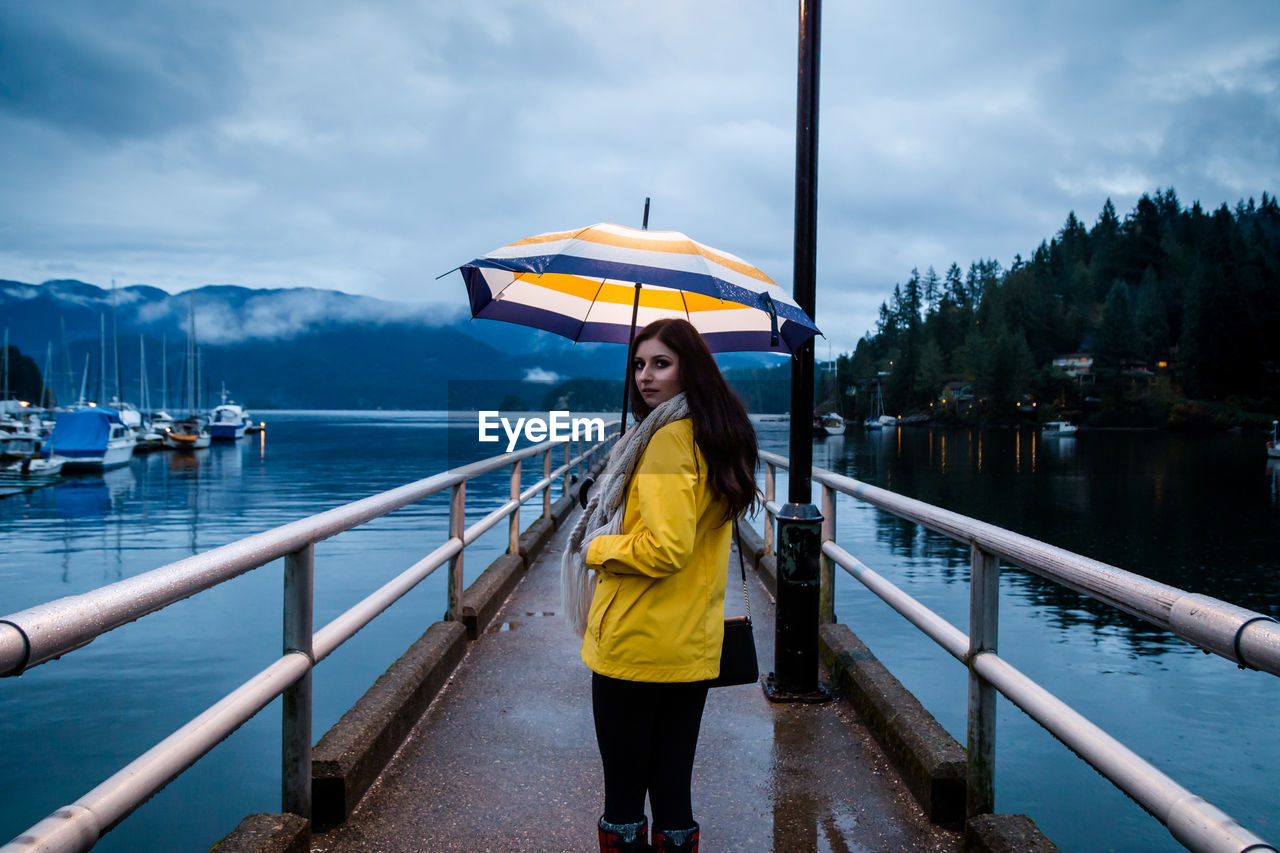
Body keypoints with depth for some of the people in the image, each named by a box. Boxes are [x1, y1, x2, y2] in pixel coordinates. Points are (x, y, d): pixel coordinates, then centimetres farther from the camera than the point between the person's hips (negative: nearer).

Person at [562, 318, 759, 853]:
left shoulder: (669, 437, -17)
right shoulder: (720, 437, 11)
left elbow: (666, 547, -25)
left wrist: (595, 548, -9)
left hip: (636, 644, -8)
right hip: (695, 646, 8)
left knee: (623, 789, 6)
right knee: (673, 784, 16)